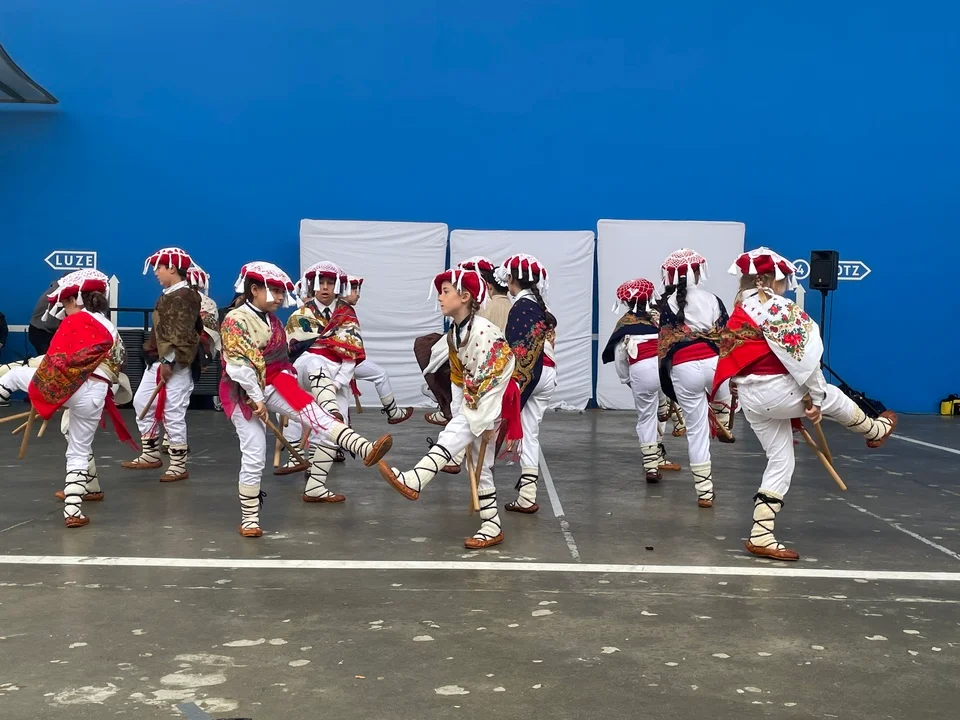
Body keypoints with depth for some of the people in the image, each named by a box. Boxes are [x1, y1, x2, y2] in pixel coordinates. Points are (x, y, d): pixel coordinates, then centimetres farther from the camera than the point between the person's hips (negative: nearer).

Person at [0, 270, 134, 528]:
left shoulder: (75, 321, -2)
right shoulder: (112, 330, 23)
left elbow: (56, 361, -11)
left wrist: (37, 391, -6)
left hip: (72, 387, -7)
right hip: (96, 396, 7)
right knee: (80, 452, 13)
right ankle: (72, 511, 8)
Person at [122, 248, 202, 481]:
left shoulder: (184, 297, -16)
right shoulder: (168, 295, 15)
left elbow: (182, 334, -22)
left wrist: (169, 361, -24)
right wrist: (151, 353, 18)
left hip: (175, 364, -11)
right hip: (157, 361, 11)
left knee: (173, 412, -6)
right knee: (141, 402, 15)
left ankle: (179, 465, 4)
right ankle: (150, 455, 26)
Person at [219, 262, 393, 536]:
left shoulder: (272, 320, 12)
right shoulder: (236, 320, -14)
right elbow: (238, 365, -20)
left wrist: (289, 388, 21)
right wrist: (256, 398, -21)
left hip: (274, 384, 6)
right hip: (245, 392, -6)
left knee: (314, 414, -17)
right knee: (254, 455, -4)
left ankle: (365, 449, -35)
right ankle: (249, 518, 10)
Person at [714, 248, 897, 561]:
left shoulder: (736, 317, 14)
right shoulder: (780, 308, -12)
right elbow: (803, 356, -17)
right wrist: (816, 398, -10)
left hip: (750, 398, 8)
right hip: (777, 391, -8)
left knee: (780, 461, 15)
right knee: (833, 397, 20)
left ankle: (761, 535, 13)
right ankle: (875, 429, 50)